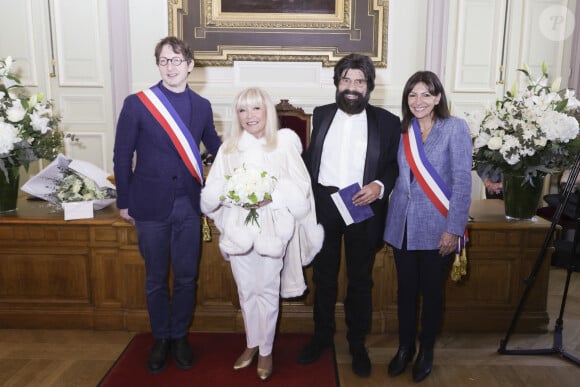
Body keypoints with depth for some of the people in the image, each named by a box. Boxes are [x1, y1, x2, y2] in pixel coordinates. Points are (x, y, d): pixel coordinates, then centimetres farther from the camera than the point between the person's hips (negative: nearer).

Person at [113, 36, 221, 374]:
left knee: (186, 277, 12)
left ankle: (180, 336, 32)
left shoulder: (202, 105, 4)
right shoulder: (136, 103, -5)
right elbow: (123, 155, -1)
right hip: (151, 205, -2)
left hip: (189, 205, 2)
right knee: (156, 278, 13)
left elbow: (215, 147, 17)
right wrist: (124, 202, 0)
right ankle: (161, 339, 32)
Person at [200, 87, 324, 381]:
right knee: (246, 290, 15)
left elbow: (300, 189, -6)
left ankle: (266, 351, 26)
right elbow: (211, 191, 2)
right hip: (238, 229, 3)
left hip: (272, 229, -3)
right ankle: (252, 344, 35)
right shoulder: (228, 147, 6)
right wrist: (233, 196, -17)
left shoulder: (285, 144, -2)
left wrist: (271, 197, -19)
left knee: (267, 290, 7)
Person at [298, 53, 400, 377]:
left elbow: (397, 166, 0)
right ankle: (322, 336, 33)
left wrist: (380, 186, -18)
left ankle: (358, 344, 30)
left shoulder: (387, 121, 0)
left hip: (363, 208, -2)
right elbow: (310, 158, 9)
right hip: (323, 205, 2)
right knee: (323, 276, 15)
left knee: (360, 280, 11)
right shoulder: (321, 115, 9)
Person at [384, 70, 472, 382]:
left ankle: (426, 351, 30)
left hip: (436, 227, -3)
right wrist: (389, 220, 0)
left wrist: (453, 229, -15)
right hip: (403, 224, 4)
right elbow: (399, 176, 8)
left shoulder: (455, 128, -6)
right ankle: (405, 348, 31)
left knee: (432, 291, 10)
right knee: (406, 290, 13)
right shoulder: (403, 131, 7)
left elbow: (462, 181, -10)